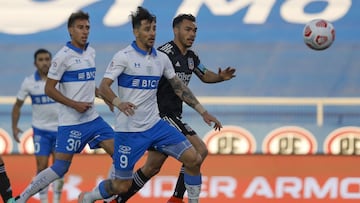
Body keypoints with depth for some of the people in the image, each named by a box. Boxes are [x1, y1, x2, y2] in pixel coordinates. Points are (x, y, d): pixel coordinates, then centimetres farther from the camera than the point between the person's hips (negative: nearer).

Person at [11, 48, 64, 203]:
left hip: (60, 128, 0)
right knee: (42, 167, -3)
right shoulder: (29, 82, -4)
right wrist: (14, 127, 1)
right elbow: (18, 105, 6)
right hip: (40, 130, 0)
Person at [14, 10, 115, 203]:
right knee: (60, 167, -7)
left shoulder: (90, 52, 10)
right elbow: (49, 89, -12)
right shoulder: (63, 56, -12)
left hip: (92, 118, 7)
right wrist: (74, 104, -19)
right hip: (70, 121, -7)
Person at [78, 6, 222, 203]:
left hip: (155, 125, 5)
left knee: (193, 158, -9)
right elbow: (103, 86, -16)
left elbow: (179, 87, 16)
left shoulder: (161, 58, 7)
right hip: (129, 130, -5)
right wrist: (119, 103, -36)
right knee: (122, 185, 1)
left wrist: (203, 112, 13)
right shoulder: (123, 57, -10)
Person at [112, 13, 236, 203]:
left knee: (152, 167, 12)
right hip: (162, 115, -9)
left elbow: (205, 75, 27)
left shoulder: (191, 57, 13)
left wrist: (221, 76, 8)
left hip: (173, 116, 9)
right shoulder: (166, 52, -14)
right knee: (198, 150, -14)